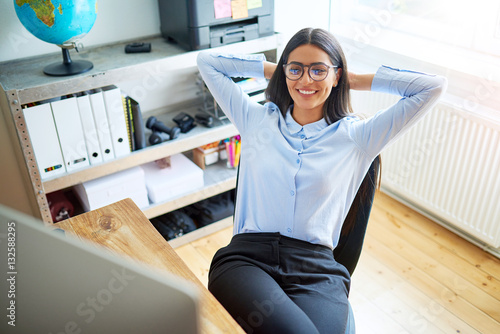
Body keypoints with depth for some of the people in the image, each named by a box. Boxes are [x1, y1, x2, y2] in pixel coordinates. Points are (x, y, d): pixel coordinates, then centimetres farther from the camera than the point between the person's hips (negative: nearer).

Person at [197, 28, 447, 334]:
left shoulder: (356, 137, 11)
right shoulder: (257, 120, 16)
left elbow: (434, 86, 12)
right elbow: (207, 61, 24)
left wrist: (357, 80, 15)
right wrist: (270, 69, 20)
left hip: (316, 268, 1)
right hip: (248, 255, 0)